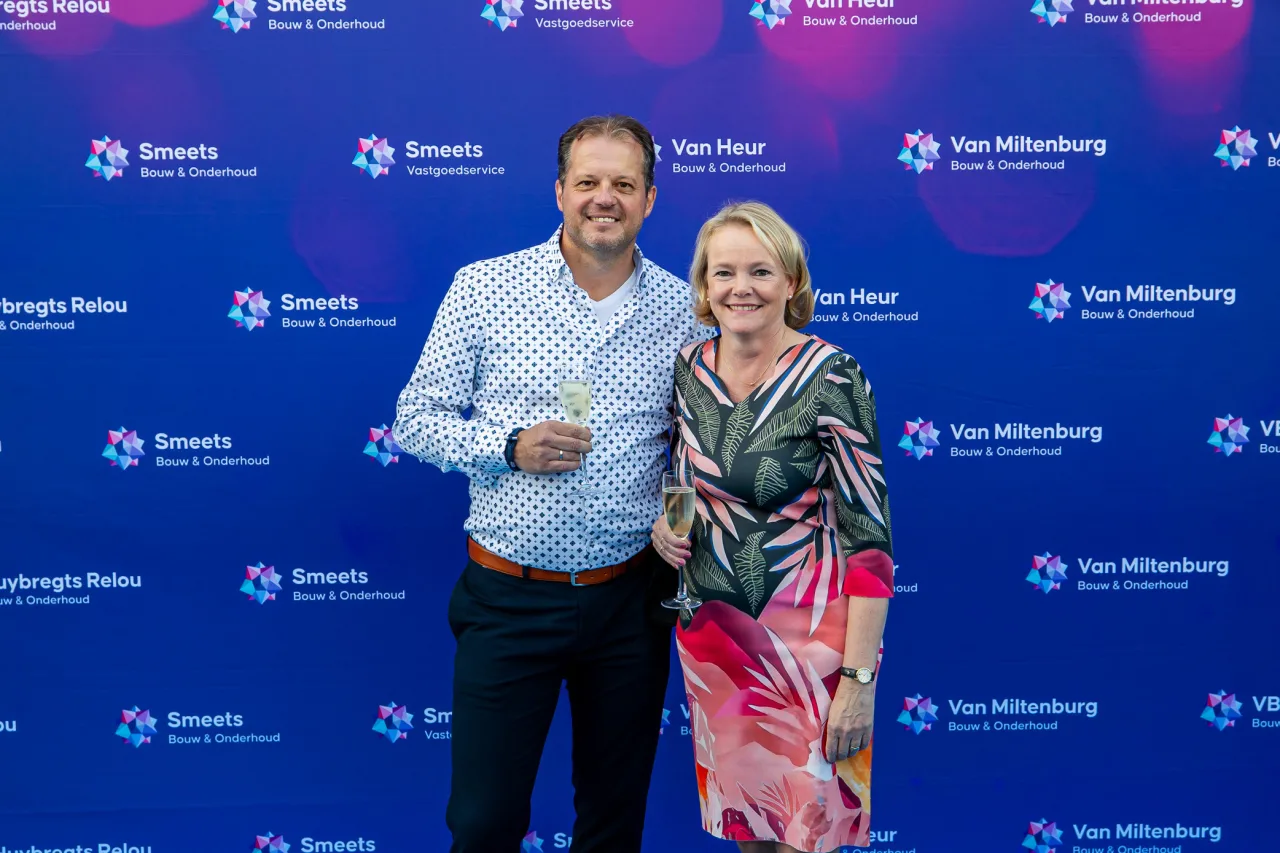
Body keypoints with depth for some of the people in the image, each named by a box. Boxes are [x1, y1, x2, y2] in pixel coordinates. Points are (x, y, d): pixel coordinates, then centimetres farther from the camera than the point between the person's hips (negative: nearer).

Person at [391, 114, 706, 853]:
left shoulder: (682, 308, 2)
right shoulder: (485, 287, -3)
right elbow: (416, 418, -1)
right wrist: (509, 447, -17)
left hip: (631, 599, 2)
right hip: (510, 598, -1)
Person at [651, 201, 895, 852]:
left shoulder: (831, 378, -15)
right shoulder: (687, 368, 0)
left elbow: (870, 537, -16)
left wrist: (859, 678, -18)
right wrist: (664, 524, -4)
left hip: (806, 637, -4)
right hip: (708, 627, 5)